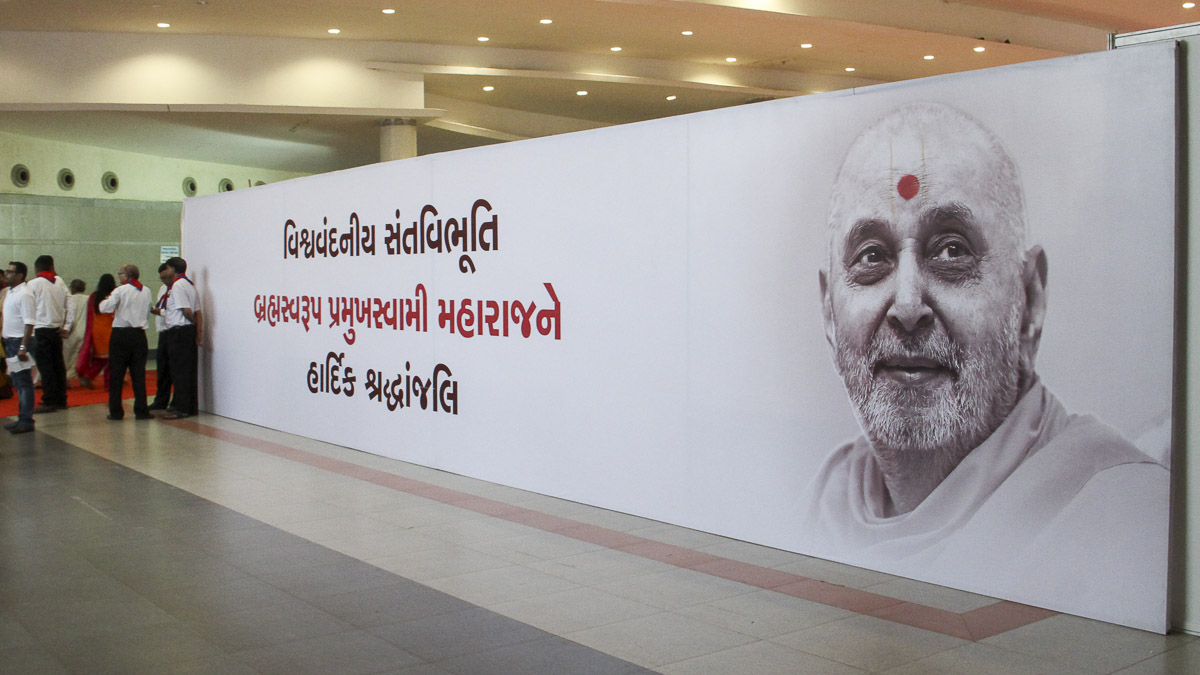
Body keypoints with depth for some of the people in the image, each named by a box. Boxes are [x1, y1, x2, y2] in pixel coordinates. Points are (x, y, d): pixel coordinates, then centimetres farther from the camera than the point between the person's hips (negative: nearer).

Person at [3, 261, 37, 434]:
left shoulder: (24, 295, -15)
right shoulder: (10, 292, 14)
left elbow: (29, 323, -20)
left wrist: (23, 347, -24)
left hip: (21, 341, -9)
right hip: (11, 341, 9)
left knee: (24, 382, -5)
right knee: (18, 382, 14)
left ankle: (26, 421, -1)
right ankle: (22, 418, 21)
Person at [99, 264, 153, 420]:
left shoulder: (121, 290, -8)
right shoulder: (147, 291, 6)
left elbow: (104, 308, -15)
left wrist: (106, 299, 5)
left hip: (121, 334, -4)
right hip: (139, 334, 4)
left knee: (116, 374, 4)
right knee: (139, 374, 7)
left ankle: (116, 411, 6)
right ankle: (141, 411, 6)